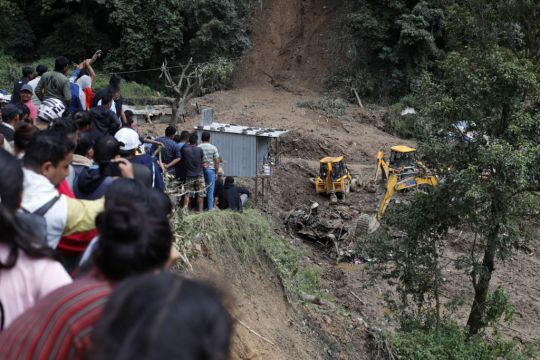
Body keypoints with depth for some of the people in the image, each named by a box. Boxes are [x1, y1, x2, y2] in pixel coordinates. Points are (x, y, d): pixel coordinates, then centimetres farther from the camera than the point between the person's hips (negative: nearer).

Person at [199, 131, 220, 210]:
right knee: (210, 190, 2)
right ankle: (210, 208, 2)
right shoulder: (213, 148, -3)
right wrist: (216, 171, 6)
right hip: (210, 169, -2)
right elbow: (217, 161, -3)